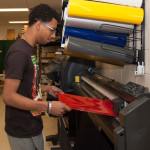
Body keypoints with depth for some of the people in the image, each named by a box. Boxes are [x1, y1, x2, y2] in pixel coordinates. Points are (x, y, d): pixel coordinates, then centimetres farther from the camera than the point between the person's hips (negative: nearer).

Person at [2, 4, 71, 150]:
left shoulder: (29, 50, 10)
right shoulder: (19, 53, -21)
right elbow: (8, 96, -25)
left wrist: (47, 88, 8)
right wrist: (49, 107, -25)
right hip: (22, 134, -9)